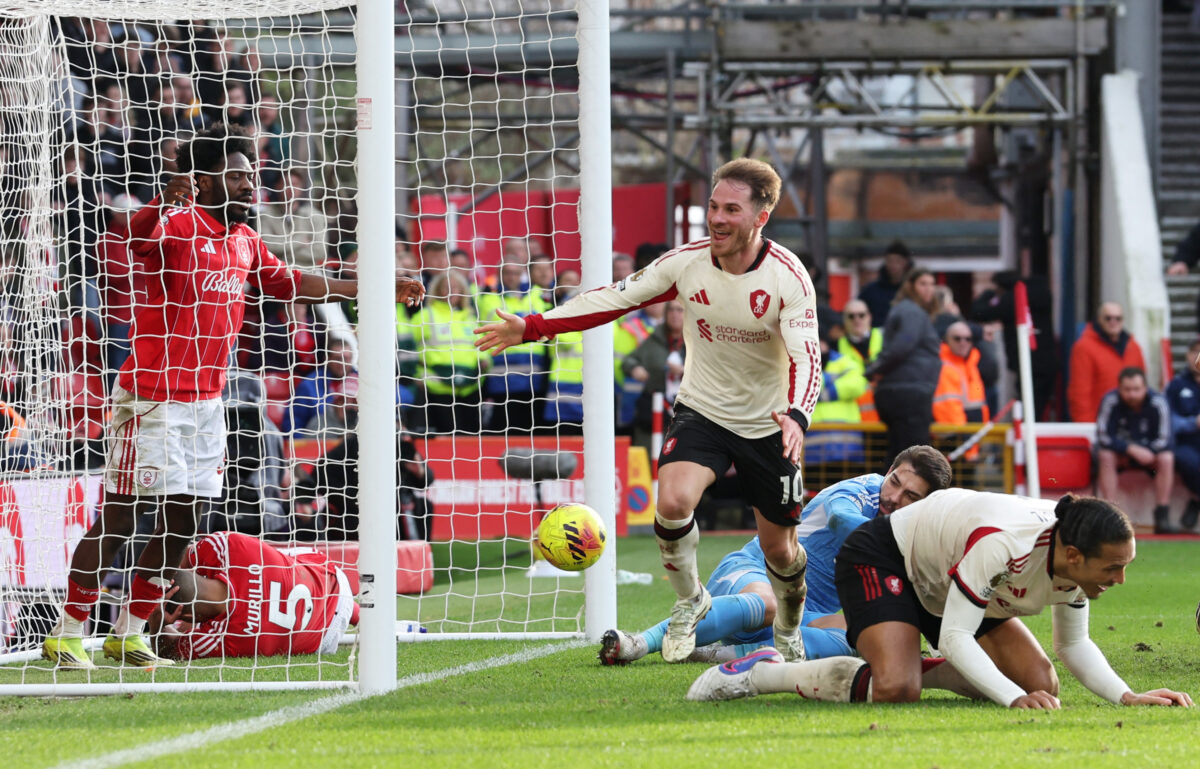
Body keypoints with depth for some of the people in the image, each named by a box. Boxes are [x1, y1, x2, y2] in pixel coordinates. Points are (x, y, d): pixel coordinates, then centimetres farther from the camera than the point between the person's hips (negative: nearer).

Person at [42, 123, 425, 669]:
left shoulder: (246, 242, 15)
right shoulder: (179, 223, -11)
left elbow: (289, 284, 29)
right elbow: (133, 236, -31)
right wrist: (166, 202, -52)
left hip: (206, 401, 8)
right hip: (151, 398, -8)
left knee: (181, 522, 7)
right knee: (117, 516, -7)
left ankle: (129, 633, 16)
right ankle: (66, 634, -1)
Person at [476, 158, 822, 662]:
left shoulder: (788, 277, -21)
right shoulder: (687, 262, -12)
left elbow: (807, 357, -28)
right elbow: (615, 298, -4)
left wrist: (796, 416, -49)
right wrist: (532, 327, -11)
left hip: (767, 425, -1)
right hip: (702, 409, 1)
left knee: (779, 547, 6)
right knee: (672, 499, -27)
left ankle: (789, 630, 39)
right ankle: (689, 601, 1)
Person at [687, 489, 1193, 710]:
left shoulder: (1074, 559, -16)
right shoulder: (1001, 543, -40)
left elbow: (1075, 644, -3)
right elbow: (954, 638, -37)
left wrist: (1126, 696, -19)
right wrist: (1014, 699, -46)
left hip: (945, 579, 8)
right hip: (881, 559, -8)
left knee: (1040, 682, -7)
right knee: (895, 690, -31)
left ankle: (912, 669, 10)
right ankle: (759, 673, -12)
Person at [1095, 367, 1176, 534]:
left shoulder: (1158, 403, -19)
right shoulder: (1110, 401, -20)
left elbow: (1164, 440, -16)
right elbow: (1104, 437, -22)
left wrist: (1144, 450, -33)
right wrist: (1132, 449, -34)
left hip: (1149, 449, 1)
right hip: (1119, 451, -1)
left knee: (1166, 458, -28)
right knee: (1105, 456, -32)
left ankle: (1162, 518, -27)